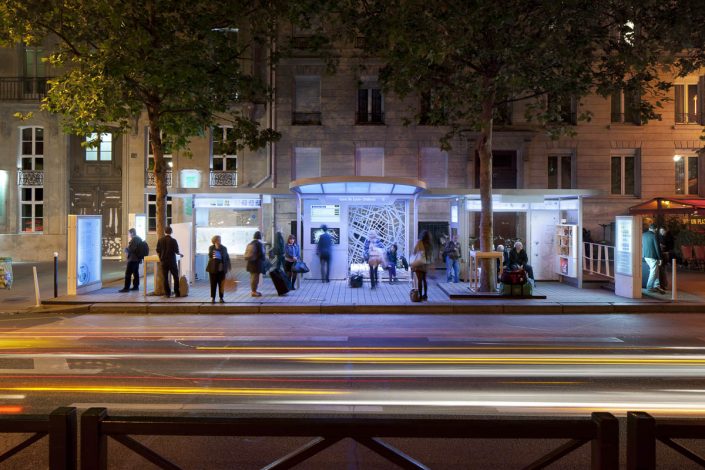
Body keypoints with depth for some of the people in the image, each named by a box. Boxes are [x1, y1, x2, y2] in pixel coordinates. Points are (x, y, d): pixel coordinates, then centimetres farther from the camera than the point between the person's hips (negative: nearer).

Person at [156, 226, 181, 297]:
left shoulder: (160, 240, 1)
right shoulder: (173, 241, -9)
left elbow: (158, 251, 4)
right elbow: (176, 251, -7)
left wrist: (160, 259, 15)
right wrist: (180, 254, 14)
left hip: (163, 262, 3)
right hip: (172, 261, -2)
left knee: (165, 278, 6)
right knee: (176, 277, 8)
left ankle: (167, 293, 5)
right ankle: (177, 293, 7)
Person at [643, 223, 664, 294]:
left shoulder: (643, 234, 6)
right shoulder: (654, 236, -13)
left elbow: (641, 245, 13)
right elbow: (657, 247, -12)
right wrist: (660, 258, -7)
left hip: (645, 255, 7)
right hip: (652, 256, -7)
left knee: (654, 270, 17)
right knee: (653, 271, 3)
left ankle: (656, 285, 18)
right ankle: (649, 287, 7)